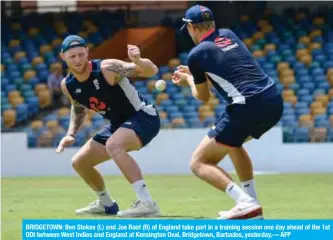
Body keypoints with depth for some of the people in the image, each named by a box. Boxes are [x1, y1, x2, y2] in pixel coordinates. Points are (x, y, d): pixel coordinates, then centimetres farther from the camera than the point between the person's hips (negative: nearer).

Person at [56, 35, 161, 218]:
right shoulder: (67, 85, -6)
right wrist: (71, 134, 4)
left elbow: (151, 71, -33)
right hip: (118, 124, 8)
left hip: (143, 117, -8)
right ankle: (106, 204, 38)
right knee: (79, 162, 12)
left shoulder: (107, 69, -26)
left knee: (113, 145, -37)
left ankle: (147, 203, -38)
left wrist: (138, 61, -55)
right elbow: (78, 107, 18)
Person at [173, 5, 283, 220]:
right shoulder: (229, 35, 19)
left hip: (248, 106, -7)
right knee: (232, 142, 35)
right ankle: (253, 206, 26)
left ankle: (246, 203, -17)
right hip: (275, 102, 7)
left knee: (199, 163, 2)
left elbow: (203, 97, 15)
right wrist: (194, 74, 45)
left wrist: (189, 80, 35)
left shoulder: (197, 54, 1)